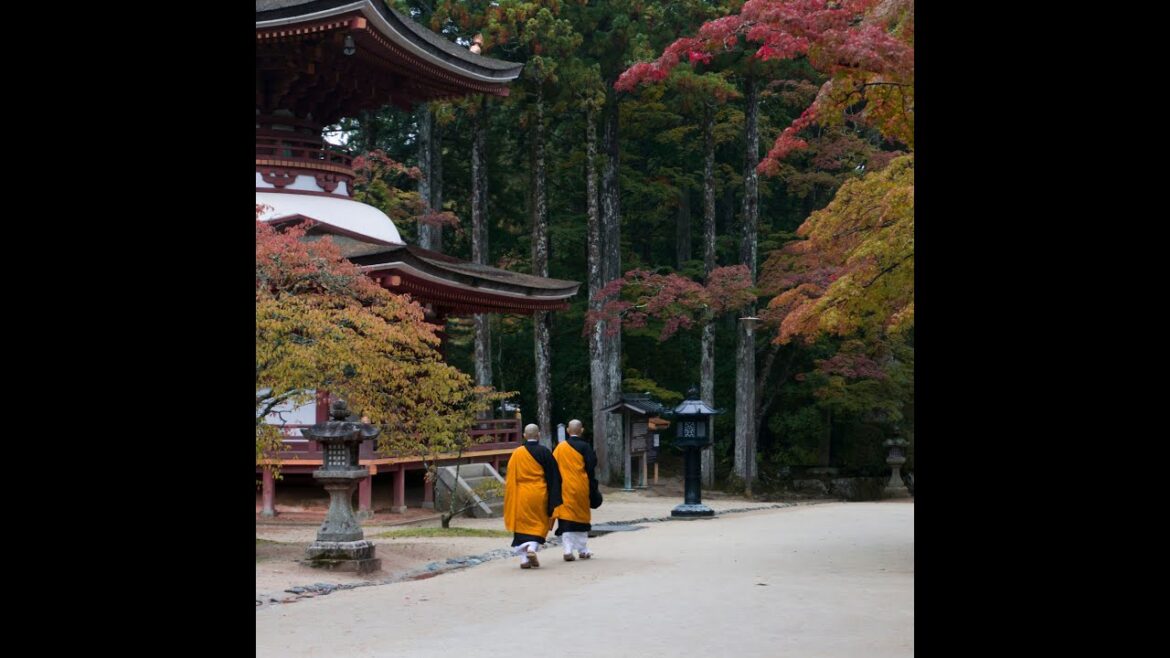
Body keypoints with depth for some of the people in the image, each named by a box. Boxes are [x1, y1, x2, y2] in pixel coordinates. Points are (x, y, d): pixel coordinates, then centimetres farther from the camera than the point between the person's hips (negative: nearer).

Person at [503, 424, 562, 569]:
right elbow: (553, 476, -3)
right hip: (539, 495, -1)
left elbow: (510, 477, 3)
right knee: (539, 524, 10)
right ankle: (532, 548, -13)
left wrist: (511, 499, 12)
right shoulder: (544, 452, -5)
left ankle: (524, 558, 2)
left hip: (521, 496, 1)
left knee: (522, 525, 8)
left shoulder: (516, 453, -1)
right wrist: (553, 500, 4)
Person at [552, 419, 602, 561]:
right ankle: (582, 550, 17)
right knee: (582, 517, 12)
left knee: (566, 518, 1)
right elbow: (591, 469, -6)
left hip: (564, 489, 1)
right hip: (581, 487, -1)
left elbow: (554, 469, 5)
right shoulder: (585, 447, -6)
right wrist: (593, 490, 0)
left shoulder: (560, 448, 2)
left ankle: (568, 550, -10)